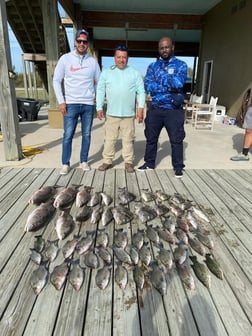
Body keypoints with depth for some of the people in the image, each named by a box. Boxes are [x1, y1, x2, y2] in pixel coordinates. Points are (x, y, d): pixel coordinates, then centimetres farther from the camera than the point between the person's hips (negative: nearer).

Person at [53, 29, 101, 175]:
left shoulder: (93, 61, 5)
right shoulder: (65, 58, 0)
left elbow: (99, 82, 11)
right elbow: (56, 80, 1)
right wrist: (61, 101, -6)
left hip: (89, 104, 2)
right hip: (71, 104, -2)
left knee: (86, 135, 8)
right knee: (68, 135, -1)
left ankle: (84, 161, 21)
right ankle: (66, 164, 11)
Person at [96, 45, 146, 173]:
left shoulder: (135, 73, 5)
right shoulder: (106, 72, 6)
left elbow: (141, 91, 3)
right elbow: (100, 91, 6)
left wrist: (141, 108, -6)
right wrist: (99, 108, 1)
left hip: (129, 114, 0)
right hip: (111, 114, 1)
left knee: (128, 139, 6)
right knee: (109, 139, 5)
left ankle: (128, 162, 15)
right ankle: (107, 161, 16)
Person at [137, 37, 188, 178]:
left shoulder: (181, 65, 2)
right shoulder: (153, 66, 9)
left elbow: (178, 83, -17)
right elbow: (148, 86, -7)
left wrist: (160, 79, -8)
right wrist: (169, 88, -13)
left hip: (174, 110, -3)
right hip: (155, 109, 3)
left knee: (176, 139, 2)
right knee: (151, 138, 11)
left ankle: (178, 166, 16)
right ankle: (149, 163, 28)